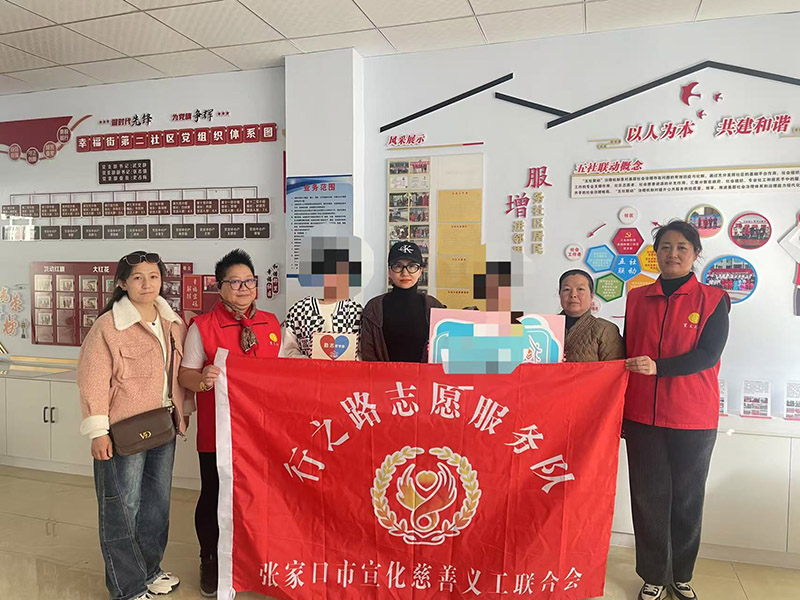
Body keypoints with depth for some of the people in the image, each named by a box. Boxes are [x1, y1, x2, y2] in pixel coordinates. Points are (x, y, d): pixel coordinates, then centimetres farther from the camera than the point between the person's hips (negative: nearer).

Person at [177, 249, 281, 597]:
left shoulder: (271, 323, 6)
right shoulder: (202, 326, -6)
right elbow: (185, 375, -5)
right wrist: (202, 379, -26)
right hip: (217, 430, -3)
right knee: (214, 495, 10)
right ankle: (210, 560, 34)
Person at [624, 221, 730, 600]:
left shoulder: (713, 300, 0)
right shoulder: (637, 298, 7)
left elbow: (708, 356, -10)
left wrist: (657, 367, -25)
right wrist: (618, 411, 10)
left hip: (693, 418, -2)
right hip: (642, 414, 2)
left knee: (687, 497, 11)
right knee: (648, 496, 7)